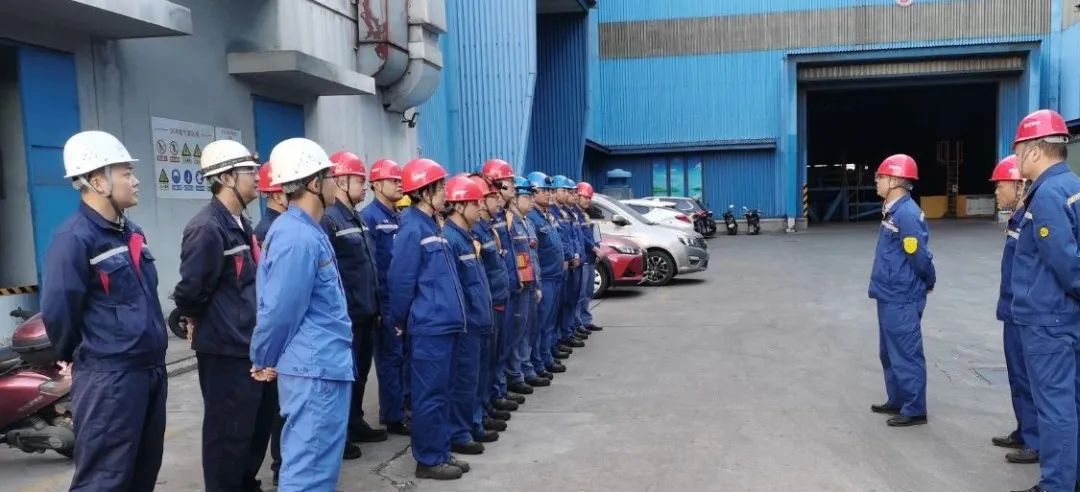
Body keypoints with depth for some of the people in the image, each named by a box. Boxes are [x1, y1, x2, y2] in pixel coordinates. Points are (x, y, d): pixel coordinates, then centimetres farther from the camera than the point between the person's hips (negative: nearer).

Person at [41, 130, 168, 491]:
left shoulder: (131, 233, 13)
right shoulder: (74, 238, -15)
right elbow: (58, 311, -17)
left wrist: (153, 349, 16)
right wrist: (77, 356, -2)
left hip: (151, 369, 9)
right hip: (109, 377, -8)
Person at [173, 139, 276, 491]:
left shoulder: (240, 224, 11)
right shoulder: (207, 228, -20)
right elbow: (191, 290, -21)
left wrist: (257, 327, 9)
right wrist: (198, 322, -3)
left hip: (252, 345, 9)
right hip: (225, 350, -9)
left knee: (260, 422, 21)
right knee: (230, 432, 4)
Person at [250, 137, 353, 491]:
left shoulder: (304, 230, 12)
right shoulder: (299, 238, -20)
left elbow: (279, 307, 16)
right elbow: (280, 310, -18)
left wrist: (266, 360, 18)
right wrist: (263, 362, -3)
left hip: (321, 364, 10)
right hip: (317, 368, -10)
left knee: (310, 461, 20)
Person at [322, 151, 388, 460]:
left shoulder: (357, 219, 14)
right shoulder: (328, 219, -16)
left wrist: (375, 306, 17)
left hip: (365, 312, 9)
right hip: (345, 315, -9)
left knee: (361, 371, 18)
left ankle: (355, 424, 32)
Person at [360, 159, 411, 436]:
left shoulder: (398, 217, 14)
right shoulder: (369, 217, -11)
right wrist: (375, 302, -19)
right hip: (386, 300, -8)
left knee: (405, 353, 15)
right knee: (391, 356, 0)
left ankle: (404, 403, 28)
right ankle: (394, 417, 10)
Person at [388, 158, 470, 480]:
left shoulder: (432, 226, 15)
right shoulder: (412, 230, -14)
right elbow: (402, 282, -13)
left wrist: (453, 313, 17)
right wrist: (400, 321, -2)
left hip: (445, 323, 9)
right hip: (429, 326, -9)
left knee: (441, 392, 15)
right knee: (430, 394, 0)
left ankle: (441, 453, 25)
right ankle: (428, 460, 11)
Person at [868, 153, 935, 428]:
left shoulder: (907, 214, -20)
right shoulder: (893, 210, 10)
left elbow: (920, 256, -17)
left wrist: (928, 283, -1)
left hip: (902, 300, -10)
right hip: (890, 296, 10)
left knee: (906, 355, 0)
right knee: (890, 353, 18)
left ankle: (914, 410, 10)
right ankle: (897, 401, 31)